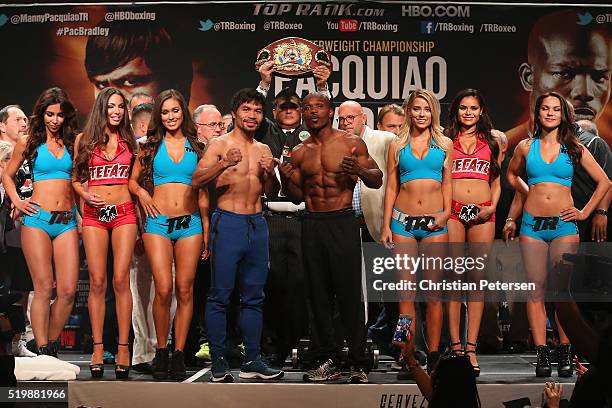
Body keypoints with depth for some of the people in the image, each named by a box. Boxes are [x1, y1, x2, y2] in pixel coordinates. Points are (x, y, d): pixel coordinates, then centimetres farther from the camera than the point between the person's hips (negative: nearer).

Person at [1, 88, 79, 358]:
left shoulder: (72, 142, 12)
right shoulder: (28, 142, 8)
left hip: (67, 222, 2)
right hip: (37, 219, -2)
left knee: (68, 290, -6)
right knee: (44, 289, -8)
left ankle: (52, 345, 11)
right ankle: (42, 353, -3)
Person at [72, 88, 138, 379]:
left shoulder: (129, 142, 12)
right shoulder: (84, 140, 9)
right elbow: (75, 178, 11)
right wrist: (85, 195, -7)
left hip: (124, 213, 0)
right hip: (94, 214, 0)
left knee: (121, 280, -7)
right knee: (97, 281, -4)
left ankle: (123, 347, -5)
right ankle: (98, 347, 2)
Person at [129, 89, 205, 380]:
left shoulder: (195, 147, 11)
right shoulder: (151, 146, 10)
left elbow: (202, 190, 12)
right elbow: (133, 181, 19)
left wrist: (206, 229, 7)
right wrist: (142, 194, -4)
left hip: (190, 223, 1)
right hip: (158, 222, -1)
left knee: (185, 290, -3)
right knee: (163, 289, -10)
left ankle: (179, 353, 4)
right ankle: (161, 351, 5)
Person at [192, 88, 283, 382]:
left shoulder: (263, 150, 16)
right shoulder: (220, 144, -2)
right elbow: (197, 180, -13)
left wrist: (270, 173, -2)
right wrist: (224, 164, -28)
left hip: (257, 225, 6)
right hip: (228, 222, -6)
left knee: (253, 296, 8)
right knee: (220, 295, -4)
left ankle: (252, 361, 14)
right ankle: (218, 362, 2)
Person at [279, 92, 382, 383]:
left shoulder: (352, 143, 2)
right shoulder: (299, 153, 12)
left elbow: (377, 181, 3)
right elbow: (297, 196, 16)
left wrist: (359, 170, -18)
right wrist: (286, 179, -5)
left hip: (343, 222, -4)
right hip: (312, 225, 4)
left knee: (350, 293, -7)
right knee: (318, 294, 5)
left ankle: (358, 364, -2)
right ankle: (329, 361, 12)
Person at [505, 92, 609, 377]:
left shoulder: (574, 149, 6)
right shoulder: (526, 147, 8)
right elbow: (512, 175, 28)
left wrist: (585, 212, 5)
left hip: (564, 224, -1)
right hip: (532, 224, 1)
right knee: (536, 289, -3)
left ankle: (565, 354, 0)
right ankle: (542, 354, -1)